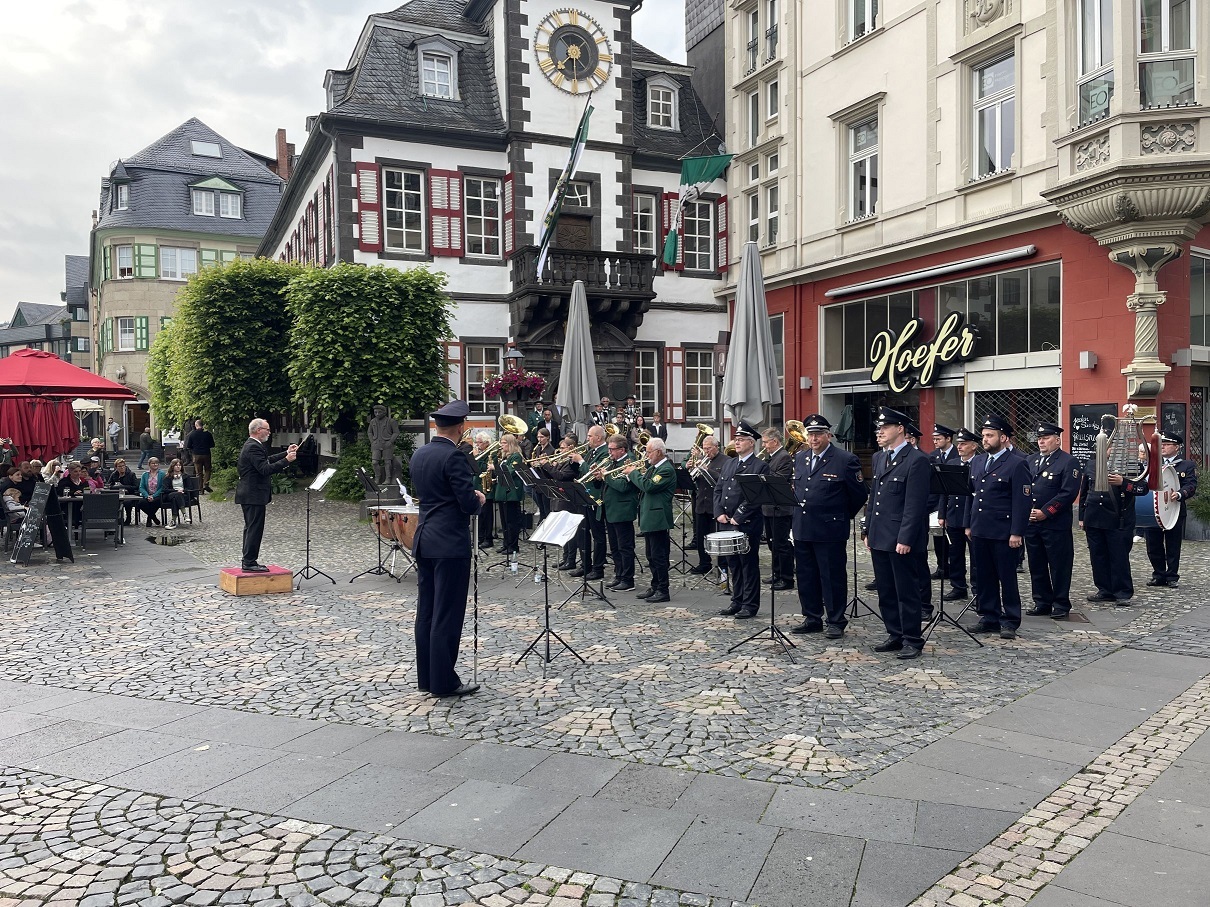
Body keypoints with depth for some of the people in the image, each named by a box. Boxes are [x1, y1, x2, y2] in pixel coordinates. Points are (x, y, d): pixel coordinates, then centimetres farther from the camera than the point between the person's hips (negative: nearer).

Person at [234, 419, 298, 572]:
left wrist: (286, 453, 19)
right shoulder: (253, 447, -19)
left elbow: (267, 460, 23)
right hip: (254, 495, -11)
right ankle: (249, 562, -3)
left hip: (250, 494, 11)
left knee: (251, 528, 16)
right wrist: (286, 460, -24)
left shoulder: (252, 445, 14)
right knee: (255, 529, -7)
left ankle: (247, 560, 23)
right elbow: (265, 469, -26)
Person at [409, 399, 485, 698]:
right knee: (447, 614, -2)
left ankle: (426, 677, 20)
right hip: (450, 544, -8)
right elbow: (469, 504, -20)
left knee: (426, 611, 12)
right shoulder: (454, 457, -17)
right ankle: (444, 681, 4)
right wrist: (480, 500, 3)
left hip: (425, 541, 8)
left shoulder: (418, 455, 9)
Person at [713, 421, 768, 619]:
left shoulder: (760, 467, -6)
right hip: (726, 522, 7)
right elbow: (718, 490, 14)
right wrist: (719, 513, 0)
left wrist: (738, 517, -16)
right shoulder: (728, 464, 15)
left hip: (747, 524, -6)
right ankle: (737, 601, 22)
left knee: (749, 564, 1)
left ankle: (750, 605, 9)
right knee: (733, 564, 12)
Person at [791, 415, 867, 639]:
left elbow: (860, 494, -3)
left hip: (830, 530, -6)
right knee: (806, 577, 12)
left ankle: (836, 622, 13)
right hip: (802, 529, 6)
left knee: (833, 577, 2)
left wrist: (843, 517, 5)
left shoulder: (846, 460, -8)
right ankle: (812, 618, 24)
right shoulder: (799, 458, 11)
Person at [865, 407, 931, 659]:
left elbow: (915, 504, -16)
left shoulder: (916, 460, -12)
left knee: (907, 591, 1)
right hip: (879, 537, 8)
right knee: (886, 591, 14)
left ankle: (912, 640, 11)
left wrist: (905, 539, -18)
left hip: (901, 539, -8)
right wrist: (868, 531, 14)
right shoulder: (879, 458, 14)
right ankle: (895, 635, 25)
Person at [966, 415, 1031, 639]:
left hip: (1003, 534, -6)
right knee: (984, 577, 11)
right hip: (979, 531, 6)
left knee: (1007, 578, 3)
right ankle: (988, 618, 20)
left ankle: (1010, 622, 12)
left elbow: (1022, 501, -11)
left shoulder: (1017, 464, -7)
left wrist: (1016, 533, -15)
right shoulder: (977, 462, 14)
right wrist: (968, 525, 13)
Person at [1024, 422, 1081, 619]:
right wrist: (1026, 511, -1)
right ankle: (1042, 603, 21)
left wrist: (1045, 512, -15)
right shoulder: (1031, 460, 14)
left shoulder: (1068, 462, -5)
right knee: (1036, 565, 11)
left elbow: (1068, 493, -13)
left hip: (1056, 524, -6)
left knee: (1059, 566, 3)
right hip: (1031, 523, 6)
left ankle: (1061, 605, 13)